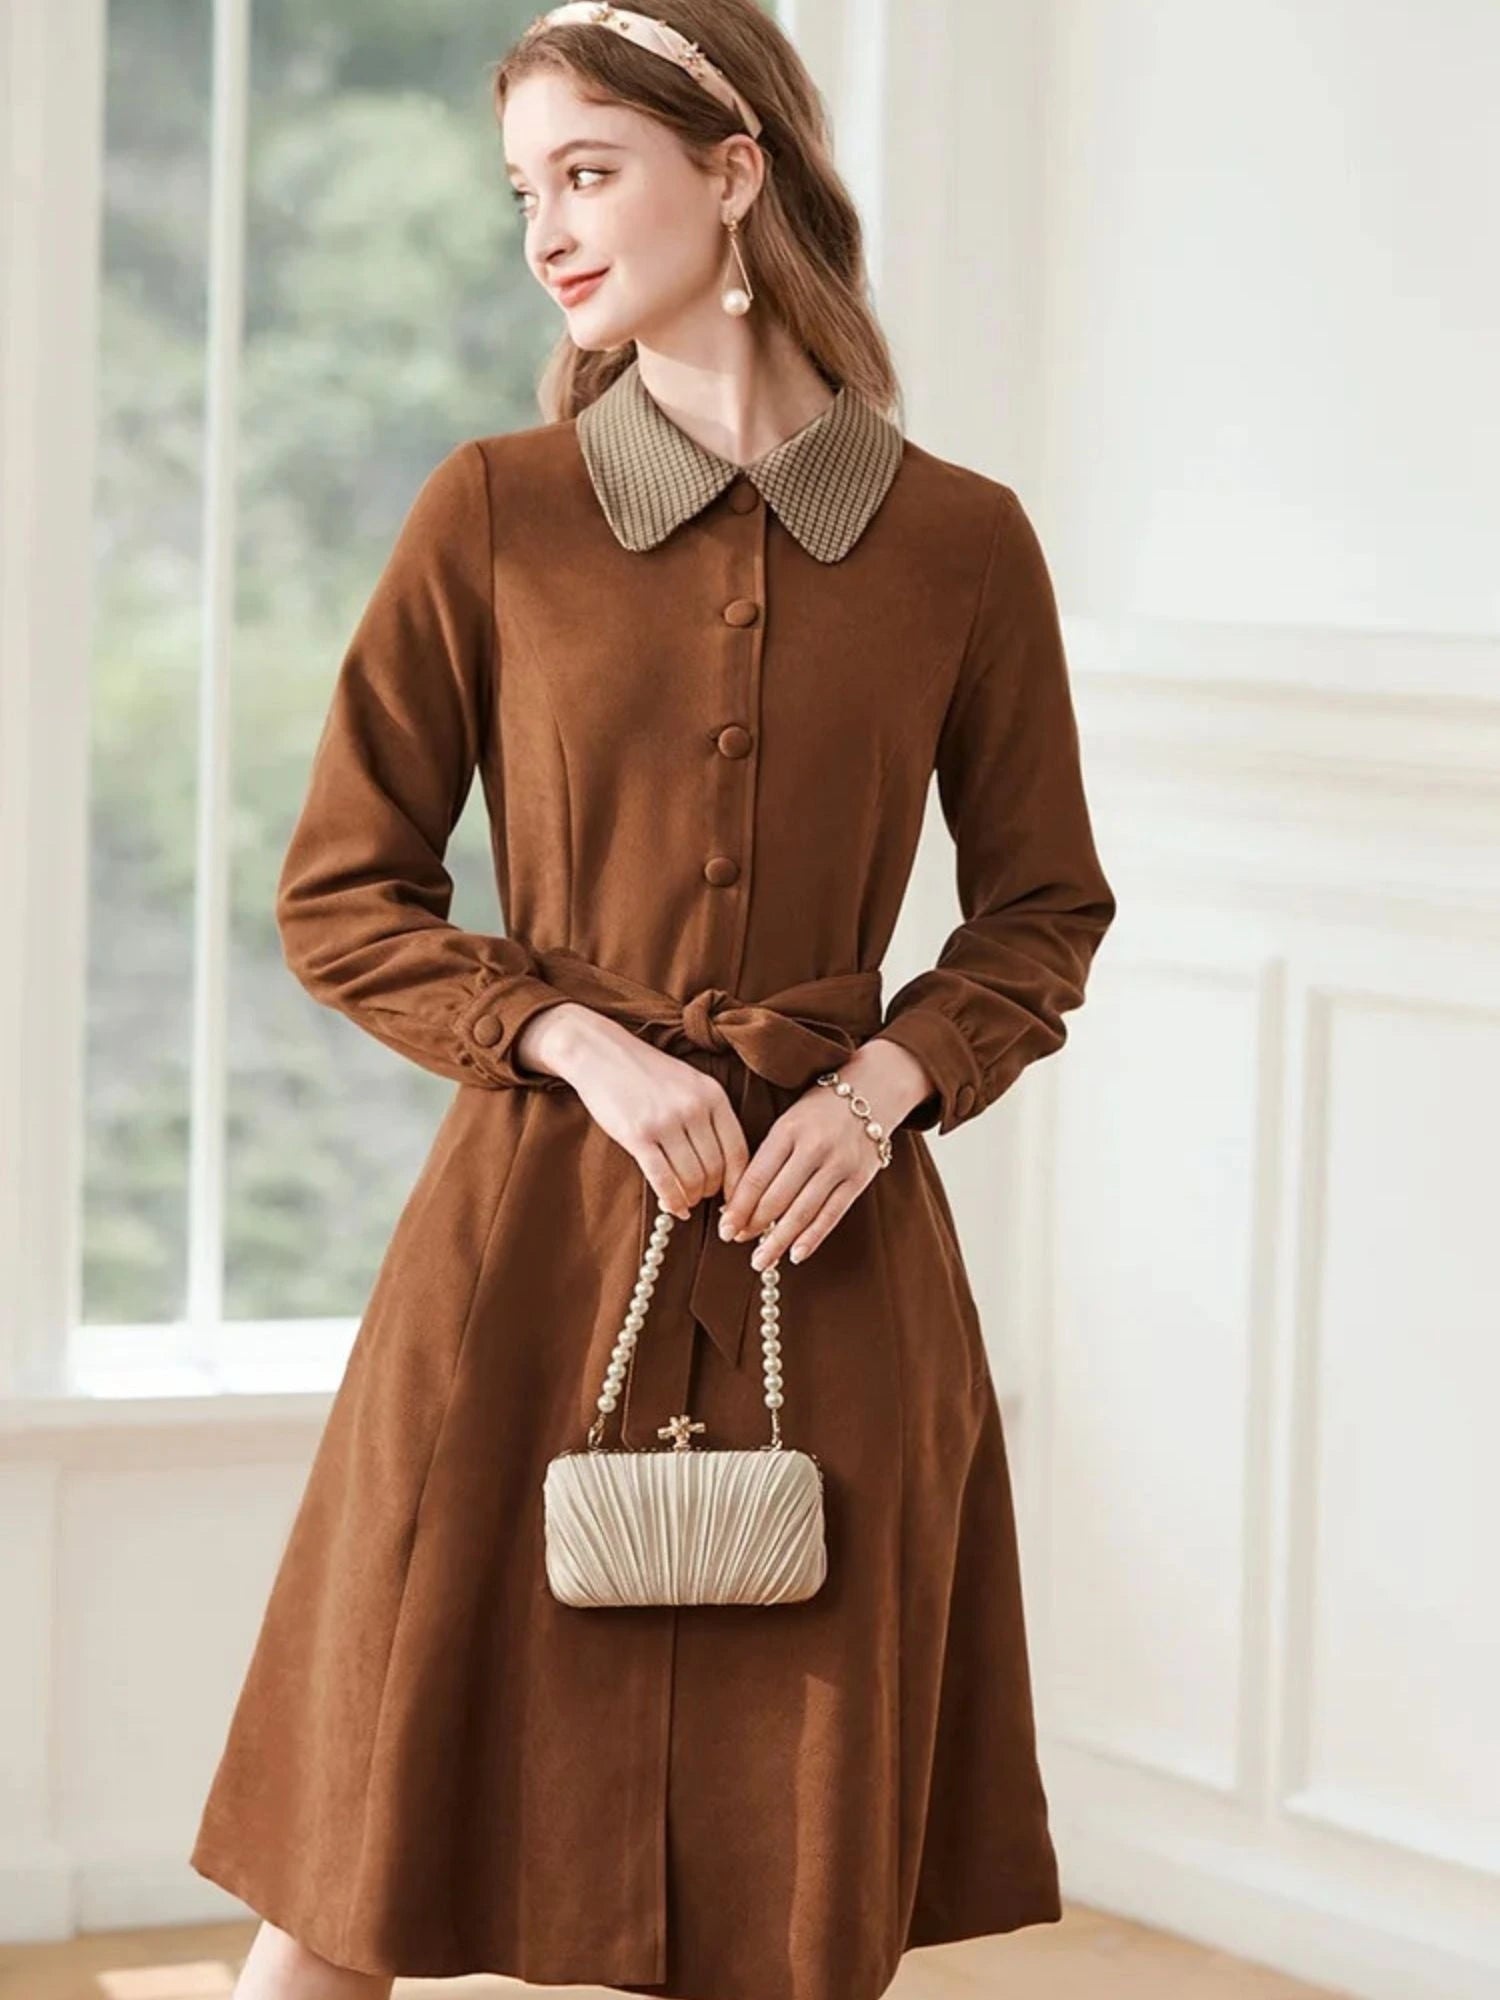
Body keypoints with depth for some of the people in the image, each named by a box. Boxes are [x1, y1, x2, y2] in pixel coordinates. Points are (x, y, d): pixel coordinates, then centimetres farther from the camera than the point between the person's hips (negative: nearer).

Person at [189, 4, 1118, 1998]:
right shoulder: (492, 513, 1)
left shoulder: (962, 542, 3)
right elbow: (340, 898, 4)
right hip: (532, 1232, -1)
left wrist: (885, 1082, -6)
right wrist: (583, 1044, -11)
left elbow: (1046, 910, 12)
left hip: (832, 1258, 1)